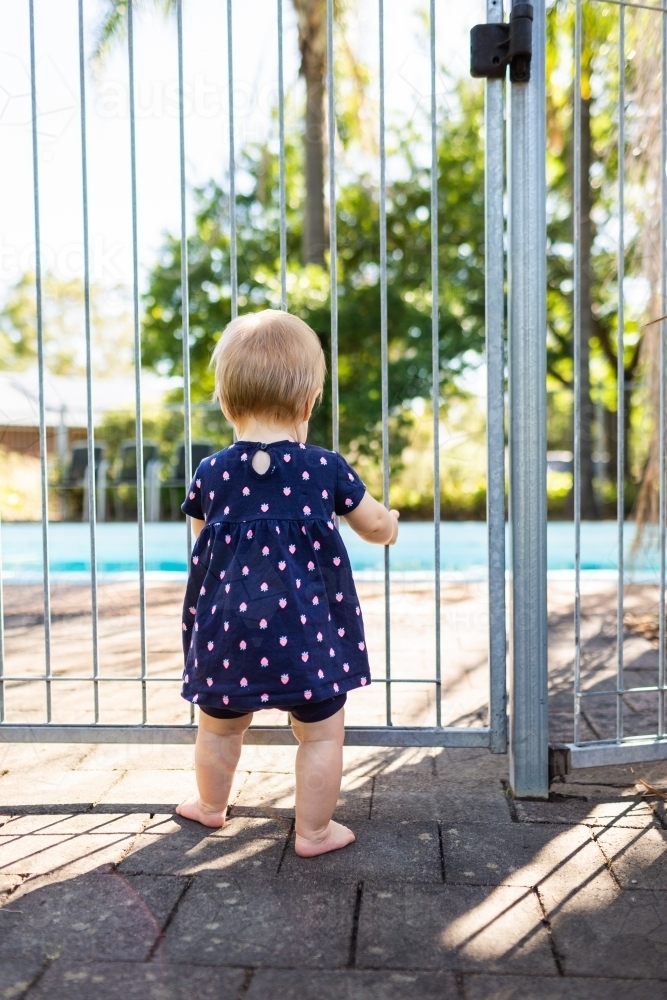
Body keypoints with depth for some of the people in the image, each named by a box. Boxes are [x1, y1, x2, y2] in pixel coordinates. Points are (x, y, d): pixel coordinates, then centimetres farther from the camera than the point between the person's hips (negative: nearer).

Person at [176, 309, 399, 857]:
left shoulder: (211, 474, -1)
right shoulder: (326, 468, -6)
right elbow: (376, 526, 7)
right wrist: (390, 523, 31)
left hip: (228, 630, 3)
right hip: (306, 631, -3)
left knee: (219, 728, 23)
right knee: (322, 734, 13)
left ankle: (210, 805, 44)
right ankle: (314, 831, 21)